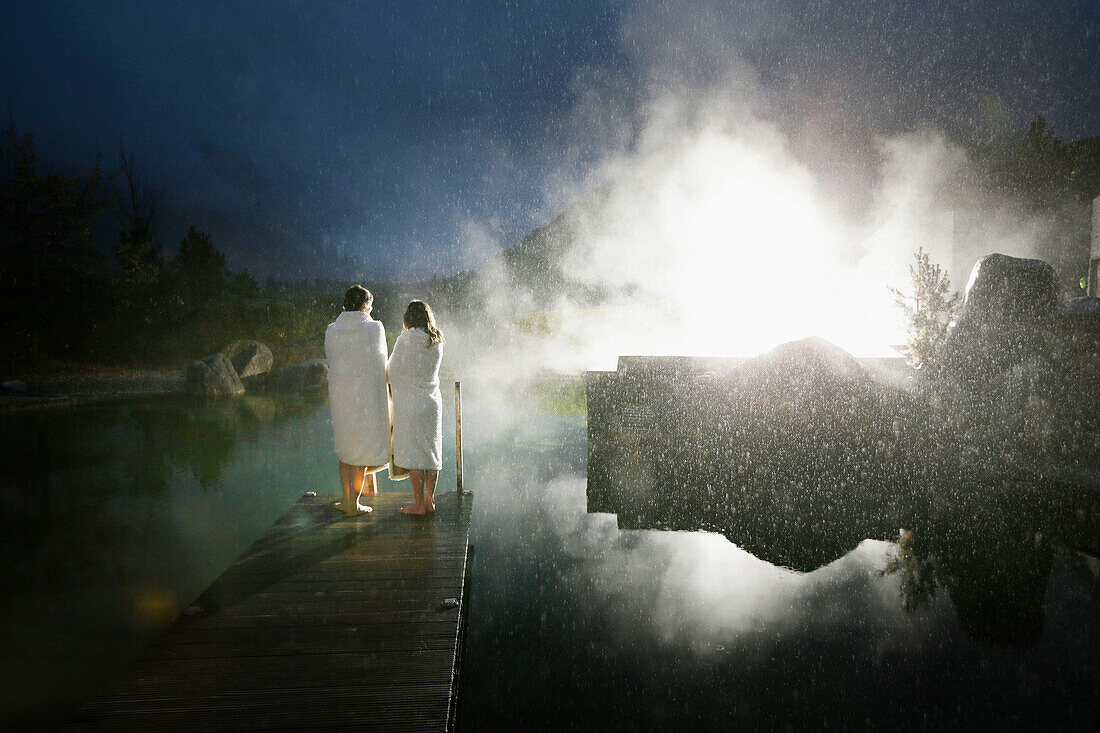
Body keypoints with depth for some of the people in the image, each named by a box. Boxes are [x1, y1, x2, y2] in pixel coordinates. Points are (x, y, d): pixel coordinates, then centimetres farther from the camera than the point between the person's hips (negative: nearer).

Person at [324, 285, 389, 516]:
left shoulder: (331, 330, 2)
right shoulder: (375, 328, -6)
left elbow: (331, 360, 9)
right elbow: (381, 363, 3)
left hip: (339, 395, 4)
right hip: (368, 395, -3)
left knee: (345, 447, 17)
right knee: (363, 447, 6)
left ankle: (347, 498, 21)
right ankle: (354, 502, 9)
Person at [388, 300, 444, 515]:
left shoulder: (405, 340, -13)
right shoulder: (437, 342, 3)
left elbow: (391, 370, -3)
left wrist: (391, 385, 20)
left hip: (409, 404, -5)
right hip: (433, 401, 6)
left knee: (413, 453, 2)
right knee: (432, 450, 12)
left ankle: (419, 504, 7)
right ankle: (430, 500, 19)